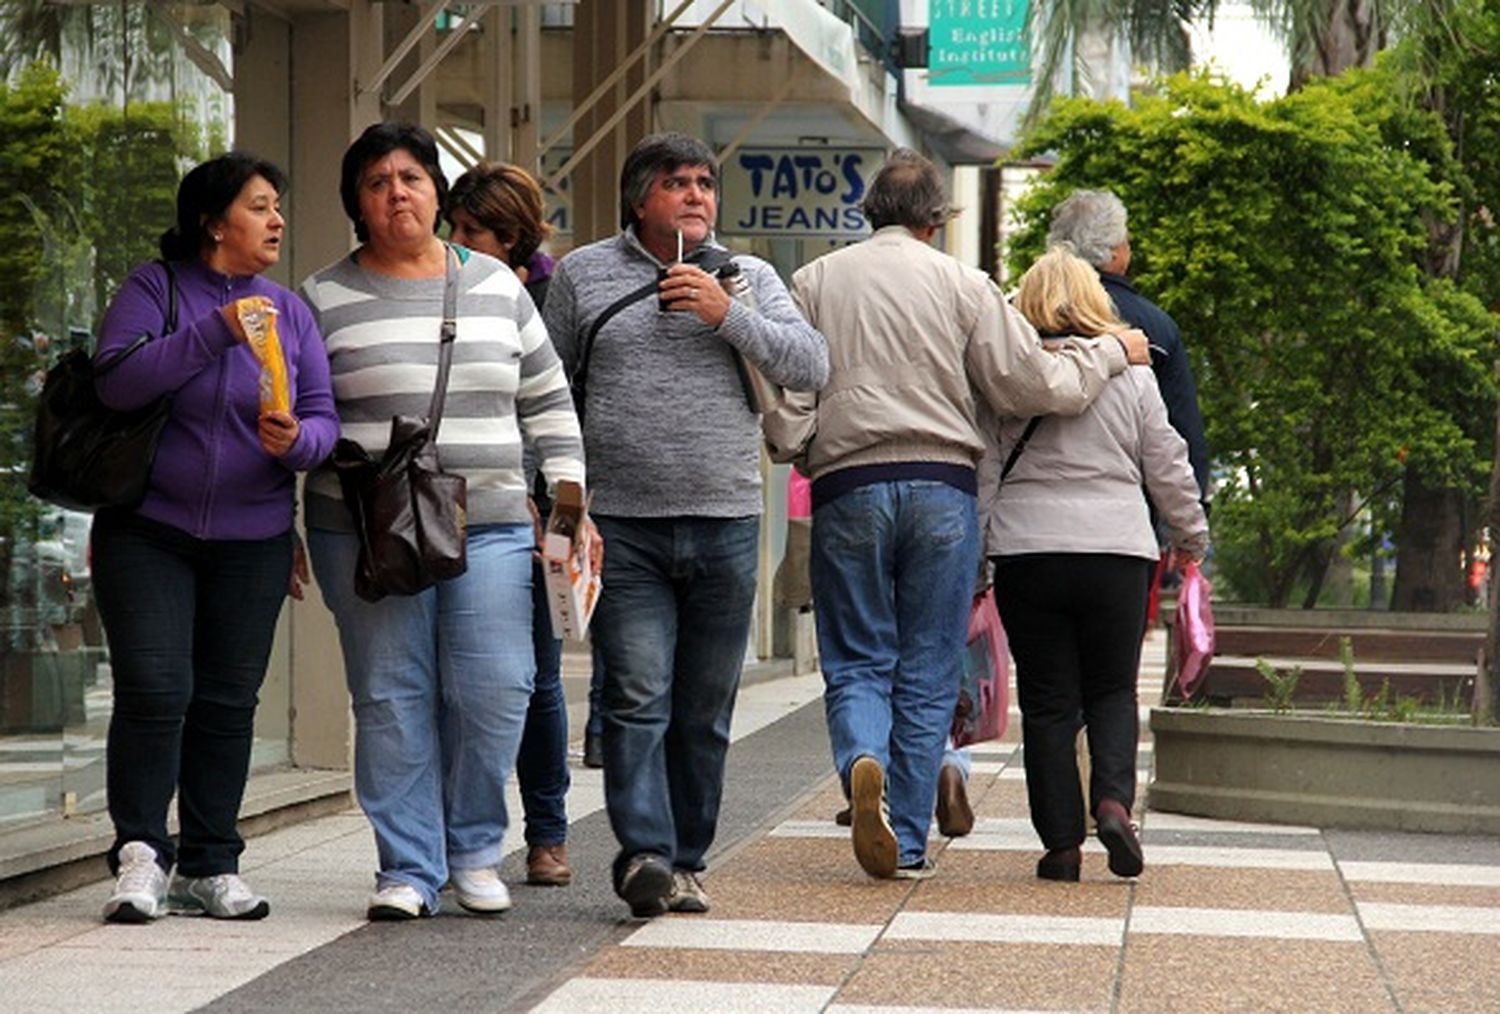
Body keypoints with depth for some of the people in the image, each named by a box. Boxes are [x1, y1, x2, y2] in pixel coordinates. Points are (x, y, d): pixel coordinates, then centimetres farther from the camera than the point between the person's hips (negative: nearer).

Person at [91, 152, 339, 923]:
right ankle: (140, 854, -4)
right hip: (147, 531, -3)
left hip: (251, 541, 3)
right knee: (154, 687, -12)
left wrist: (297, 440, -19)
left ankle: (211, 867, 10)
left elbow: (324, 420, 5)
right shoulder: (154, 289, -1)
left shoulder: (290, 312, 9)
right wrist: (215, 332, -22)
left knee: (229, 701, 3)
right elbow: (116, 381, -17)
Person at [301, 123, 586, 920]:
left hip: (491, 527, 2)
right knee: (391, 698, -2)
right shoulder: (326, 300, 6)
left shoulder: (497, 288, 12)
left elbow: (548, 402, 16)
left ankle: (474, 851, 14)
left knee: (494, 691, -6)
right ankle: (408, 868, 6)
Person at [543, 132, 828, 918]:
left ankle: (686, 860, 15)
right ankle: (644, 855, -16)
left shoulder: (748, 279, 11)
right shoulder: (584, 275, 8)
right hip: (622, 527, -2)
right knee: (638, 697, -12)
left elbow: (810, 367, -1)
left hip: (725, 525, 2)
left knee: (705, 711, 7)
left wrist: (725, 314, -12)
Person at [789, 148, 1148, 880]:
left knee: (856, 661, 7)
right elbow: (1034, 385, 2)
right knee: (927, 674, 6)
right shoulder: (960, 284, 4)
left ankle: (862, 763, -24)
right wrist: (1110, 352, 17)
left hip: (847, 489, 0)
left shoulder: (815, 282, 7)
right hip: (941, 487, 0)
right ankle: (908, 843, 5)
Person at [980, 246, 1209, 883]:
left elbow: (984, 469, 0)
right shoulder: (1131, 373, 4)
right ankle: (1114, 800, -10)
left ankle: (1061, 843, 3)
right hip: (1118, 551, 1)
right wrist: (1192, 536, 23)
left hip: (1027, 550, -1)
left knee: (1048, 702, 5)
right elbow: (1168, 466, 9)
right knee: (1112, 691, 14)